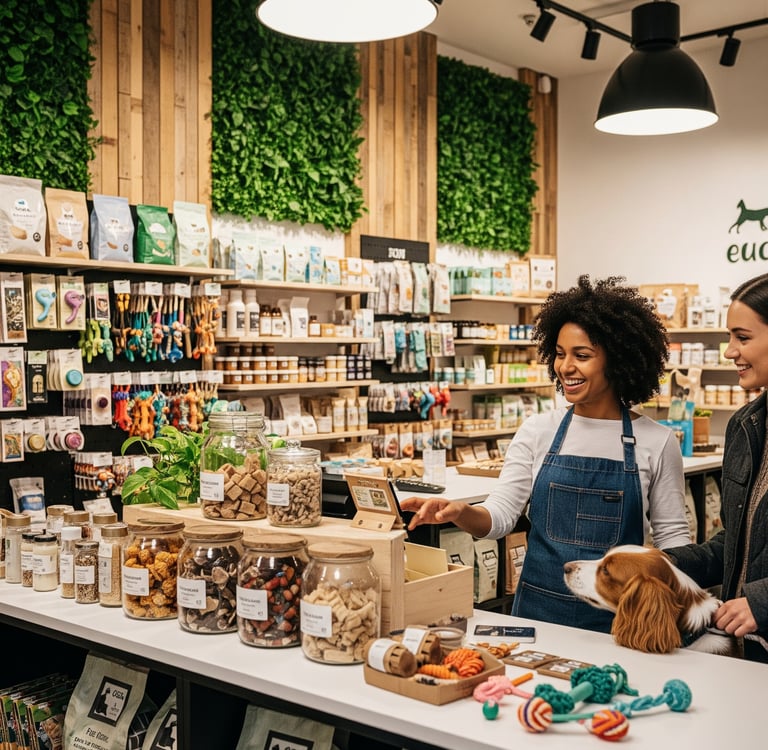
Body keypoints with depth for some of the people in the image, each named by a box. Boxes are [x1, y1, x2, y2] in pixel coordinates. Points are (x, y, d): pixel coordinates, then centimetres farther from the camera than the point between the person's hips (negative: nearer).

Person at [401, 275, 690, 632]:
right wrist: (459, 512, -25)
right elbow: (500, 514, -5)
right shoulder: (538, 430, 0)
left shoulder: (657, 442, -3)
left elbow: (671, 534, 3)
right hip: (539, 608, 1)